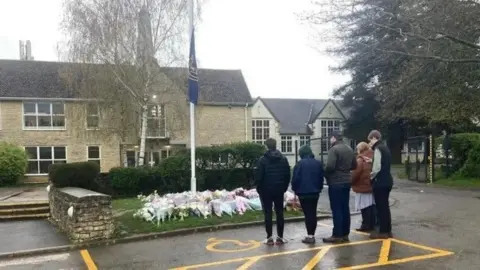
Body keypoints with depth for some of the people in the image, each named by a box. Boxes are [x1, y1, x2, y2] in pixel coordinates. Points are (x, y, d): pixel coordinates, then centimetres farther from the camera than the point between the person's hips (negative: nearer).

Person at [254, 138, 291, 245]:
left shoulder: (263, 160, -9)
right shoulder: (283, 159, 5)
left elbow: (258, 176, -10)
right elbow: (287, 176, 5)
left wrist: (259, 189, 2)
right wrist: (284, 188, 11)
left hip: (266, 190, -3)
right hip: (279, 190, 3)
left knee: (268, 213, 2)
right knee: (279, 213, 7)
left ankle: (269, 237, 2)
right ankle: (280, 237, 8)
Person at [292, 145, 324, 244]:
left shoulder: (300, 164, -9)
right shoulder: (318, 163, 8)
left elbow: (295, 179, -10)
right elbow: (321, 178, 13)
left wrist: (295, 189, 5)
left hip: (303, 193, -5)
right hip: (315, 192, 5)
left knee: (307, 214, -3)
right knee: (313, 213, 10)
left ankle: (309, 236, -4)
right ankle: (312, 235, 14)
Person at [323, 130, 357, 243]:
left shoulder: (334, 149, -15)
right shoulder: (349, 149, 11)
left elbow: (330, 166, -24)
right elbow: (354, 165, 18)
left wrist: (325, 174, -6)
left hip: (336, 183, -8)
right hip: (347, 181, 8)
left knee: (336, 209, -4)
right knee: (345, 208, 11)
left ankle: (337, 235, -1)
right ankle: (345, 234, 17)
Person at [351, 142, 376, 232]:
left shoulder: (360, 159, -13)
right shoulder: (372, 158, 10)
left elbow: (355, 173, -16)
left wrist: (351, 182, -1)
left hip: (363, 186, -8)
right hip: (372, 185, 8)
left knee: (365, 207, -3)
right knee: (371, 205, 11)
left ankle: (366, 225, 0)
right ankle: (372, 225, 16)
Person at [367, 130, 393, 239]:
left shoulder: (377, 148, -15)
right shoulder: (385, 148, 14)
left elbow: (377, 168, -20)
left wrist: (371, 176, -5)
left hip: (380, 182, -9)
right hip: (387, 181, 9)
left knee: (380, 207, -2)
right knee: (385, 206, 14)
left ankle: (383, 232, 3)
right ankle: (387, 230, 20)